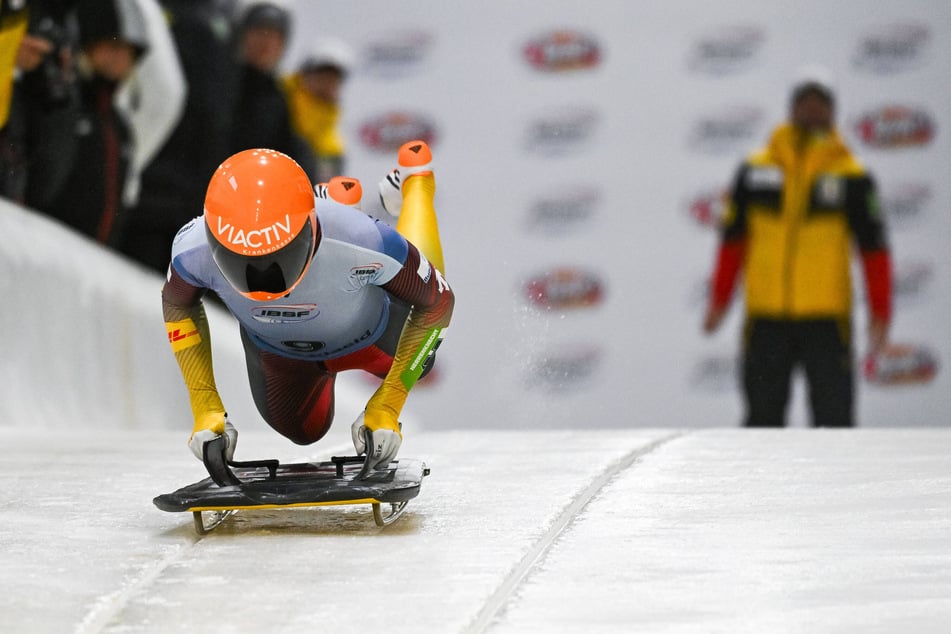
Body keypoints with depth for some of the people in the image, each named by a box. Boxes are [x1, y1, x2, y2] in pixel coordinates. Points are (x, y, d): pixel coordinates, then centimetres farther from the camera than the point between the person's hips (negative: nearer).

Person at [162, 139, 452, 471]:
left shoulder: (362, 241, -48)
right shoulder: (195, 250, -40)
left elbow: (436, 302, -29)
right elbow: (178, 304, -14)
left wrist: (387, 405, -32)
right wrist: (205, 406, -20)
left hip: (368, 335, -1)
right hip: (273, 349, 2)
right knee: (304, 431, 34)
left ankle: (416, 177, 49)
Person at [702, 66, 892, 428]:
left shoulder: (851, 177, 2)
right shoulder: (755, 171, 8)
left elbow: (874, 248, 3)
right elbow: (733, 238, 14)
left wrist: (880, 313, -2)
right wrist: (719, 300, 11)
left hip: (827, 318, -2)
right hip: (765, 318, 2)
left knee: (833, 416, -3)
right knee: (763, 415, 5)